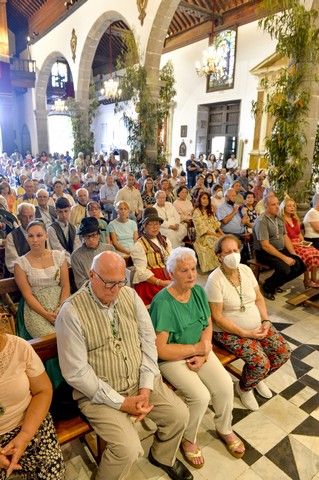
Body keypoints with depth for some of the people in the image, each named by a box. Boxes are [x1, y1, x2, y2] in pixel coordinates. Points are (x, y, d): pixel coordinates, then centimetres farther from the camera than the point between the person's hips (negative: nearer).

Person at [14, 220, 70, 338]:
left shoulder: (59, 256, 5)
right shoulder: (21, 263, 0)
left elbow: (65, 286, 4)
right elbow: (27, 294, -4)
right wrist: (45, 314, -15)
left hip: (61, 305, 2)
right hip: (36, 309, -2)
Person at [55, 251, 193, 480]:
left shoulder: (130, 295, -4)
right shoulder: (72, 312, -20)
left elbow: (148, 339, -1)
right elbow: (76, 372, -19)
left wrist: (146, 387, -10)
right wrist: (120, 402, -18)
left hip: (140, 381, 5)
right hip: (99, 393, -5)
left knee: (179, 414, -1)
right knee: (128, 448, -20)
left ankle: (163, 456, 31)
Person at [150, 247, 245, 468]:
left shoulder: (199, 291, -4)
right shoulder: (163, 302, -25)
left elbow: (208, 326, 4)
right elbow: (160, 350, -24)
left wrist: (203, 354, -12)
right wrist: (196, 348, -16)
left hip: (199, 350, 6)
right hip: (172, 357, -5)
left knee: (225, 385, -9)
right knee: (201, 396, -20)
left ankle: (225, 429, 23)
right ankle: (188, 440, 12)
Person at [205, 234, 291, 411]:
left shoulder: (246, 270, -1)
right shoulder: (215, 280, -22)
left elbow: (259, 298, 9)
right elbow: (217, 317, -20)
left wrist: (266, 321, -6)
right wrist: (245, 333, -20)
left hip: (257, 325, 7)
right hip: (229, 331, -7)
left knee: (283, 352, -3)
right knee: (261, 363, -22)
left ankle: (258, 379, 26)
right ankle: (243, 388, 13)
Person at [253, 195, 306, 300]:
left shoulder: (279, 219, 10)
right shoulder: (261, 221, -17)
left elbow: (285, 237, 13)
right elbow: (265, 245, -22)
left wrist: (293, 253, -1)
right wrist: (284, 258, -23)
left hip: (281, 250, 9)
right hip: (264, 253, -8)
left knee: (300, 265, -6)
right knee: (285, 268, -30)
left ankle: (276, 284, 10)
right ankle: (267, 287, -3)